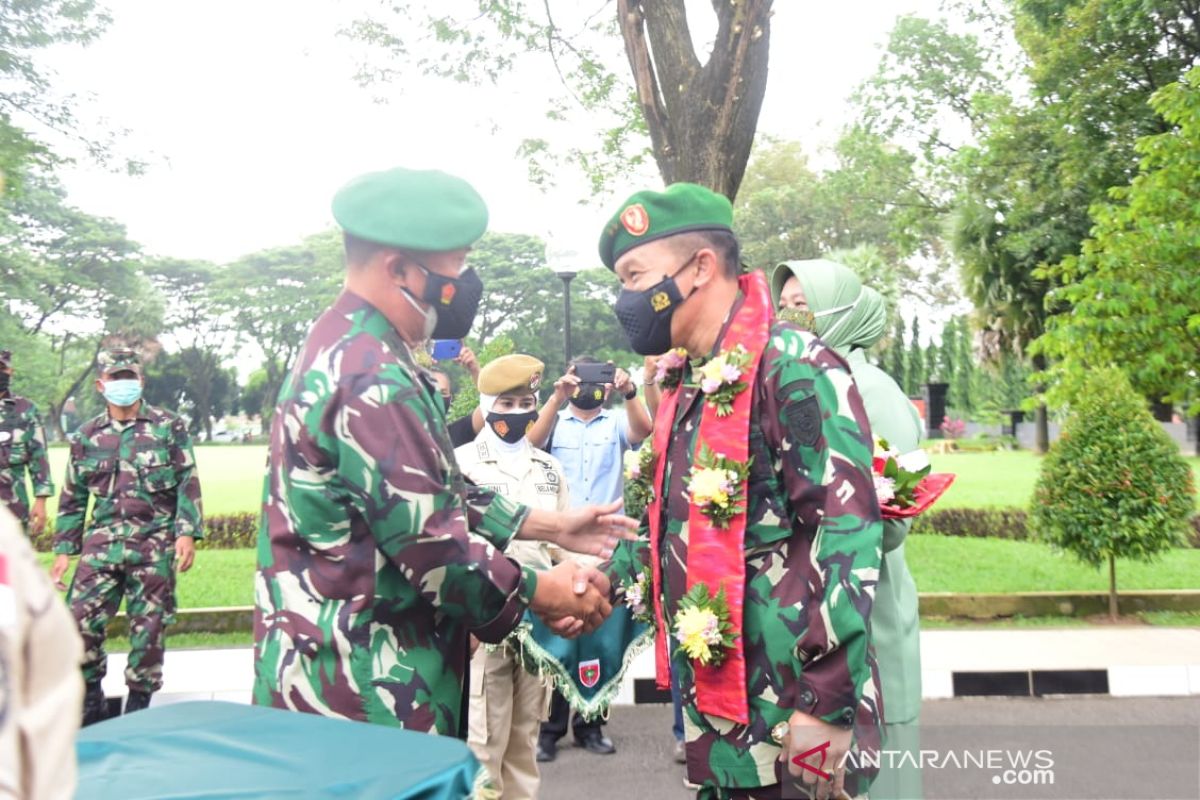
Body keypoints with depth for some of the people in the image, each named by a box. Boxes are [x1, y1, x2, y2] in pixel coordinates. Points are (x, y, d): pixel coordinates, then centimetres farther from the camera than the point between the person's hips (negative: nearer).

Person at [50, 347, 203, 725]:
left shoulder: (169, 428, 1)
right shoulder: (86, 436, 10)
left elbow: (188, 485, -1)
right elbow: (73, 498, 15)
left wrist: (187, 533, -11)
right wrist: (64, 550, 10)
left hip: (154, 544, -2)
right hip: (102, 543, 3)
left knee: (148, 627, 2)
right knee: (79, 619, -4)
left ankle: (138, 703, 18)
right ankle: (90, 697, 17)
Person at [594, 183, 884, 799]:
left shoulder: (793, 367, -15)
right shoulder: (687, 388, 12)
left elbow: (847, 531, -21)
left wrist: (828, 704, -23)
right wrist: (609, 584, 6)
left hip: (787, 710, -8)